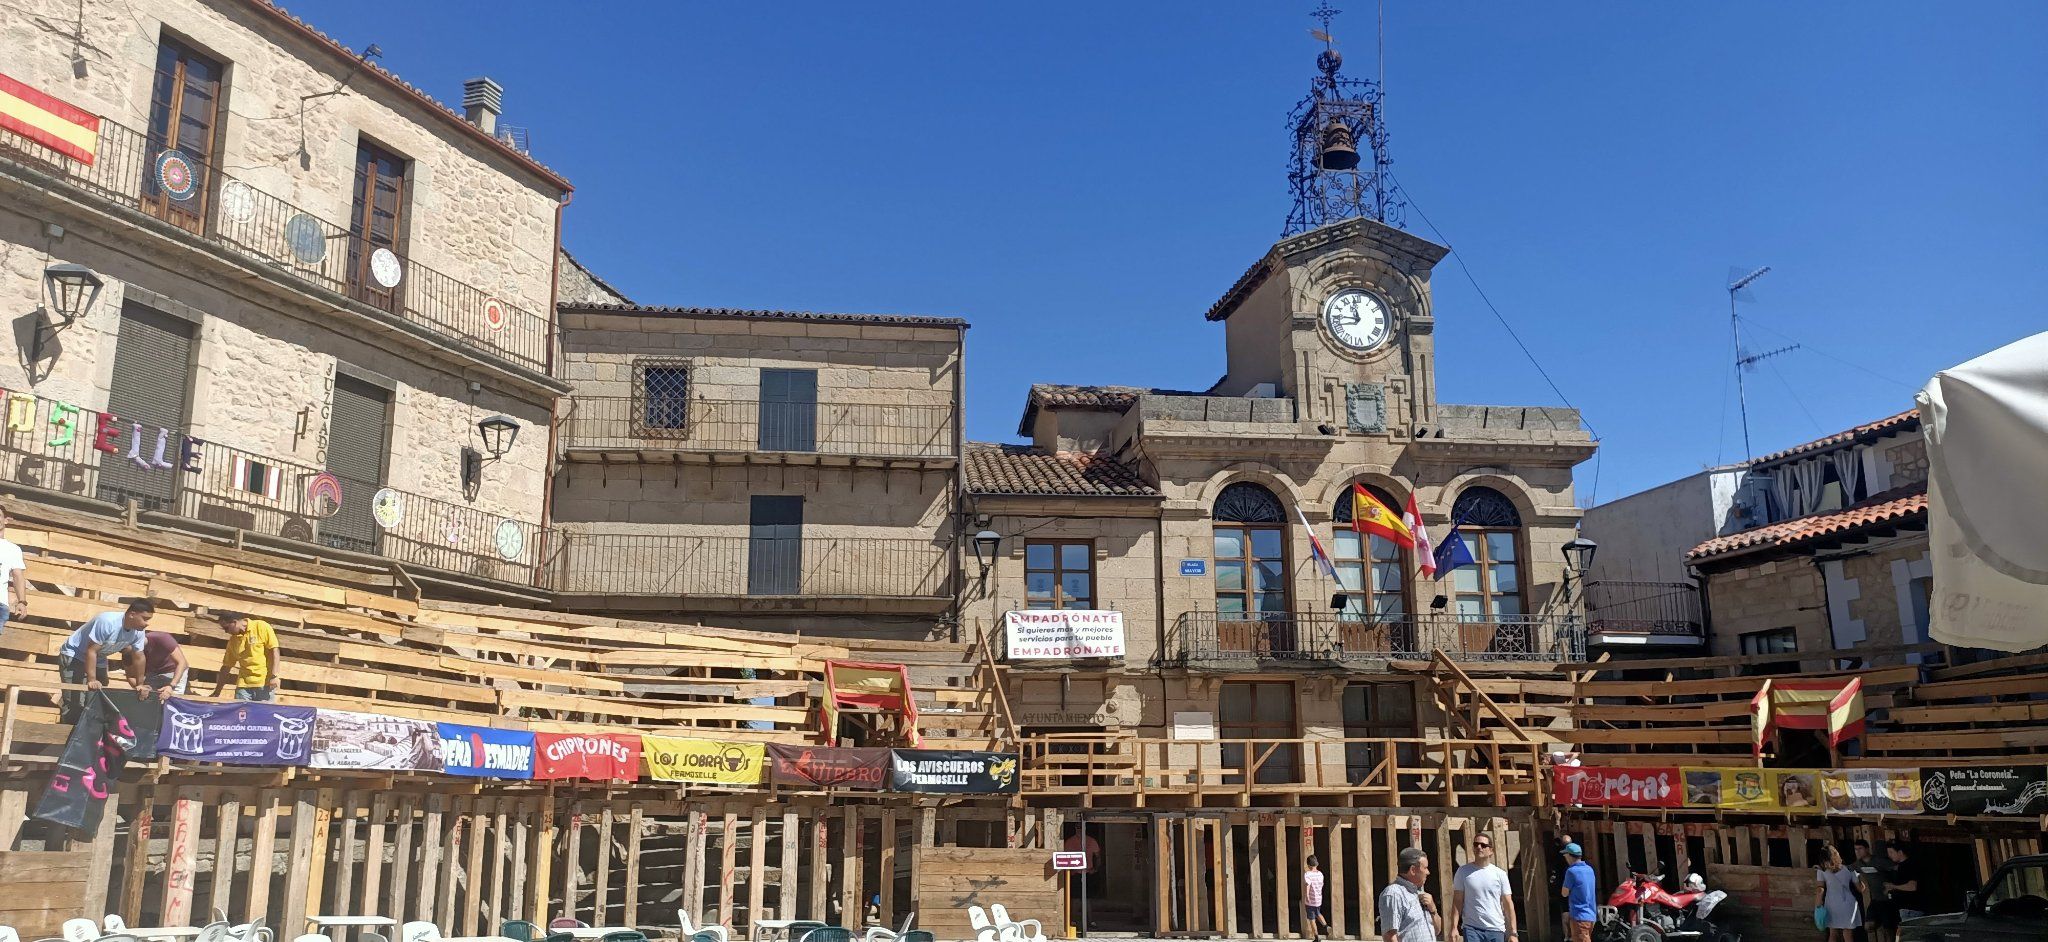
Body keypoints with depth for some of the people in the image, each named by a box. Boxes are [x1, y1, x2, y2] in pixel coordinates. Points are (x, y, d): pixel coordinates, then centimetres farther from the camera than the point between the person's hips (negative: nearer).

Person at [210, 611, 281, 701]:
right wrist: (216, 693, 15)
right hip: (244, 685, 4)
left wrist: (274, 676, -15)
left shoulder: (261, 627, -3)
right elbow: (226, 666, 15)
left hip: (265, 683, -4)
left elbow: (273, 650, -7)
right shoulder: (233, 640, 11)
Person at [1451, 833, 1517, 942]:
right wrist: (1454, 927, -9)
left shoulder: (1500, 874, 4)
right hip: (1471, 929, -1)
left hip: (1496, 929, 2)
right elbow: (1457, 901, 1)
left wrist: (1513, 933, -2)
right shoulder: (1463, 871, 2)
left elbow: (1508, 904, 4)